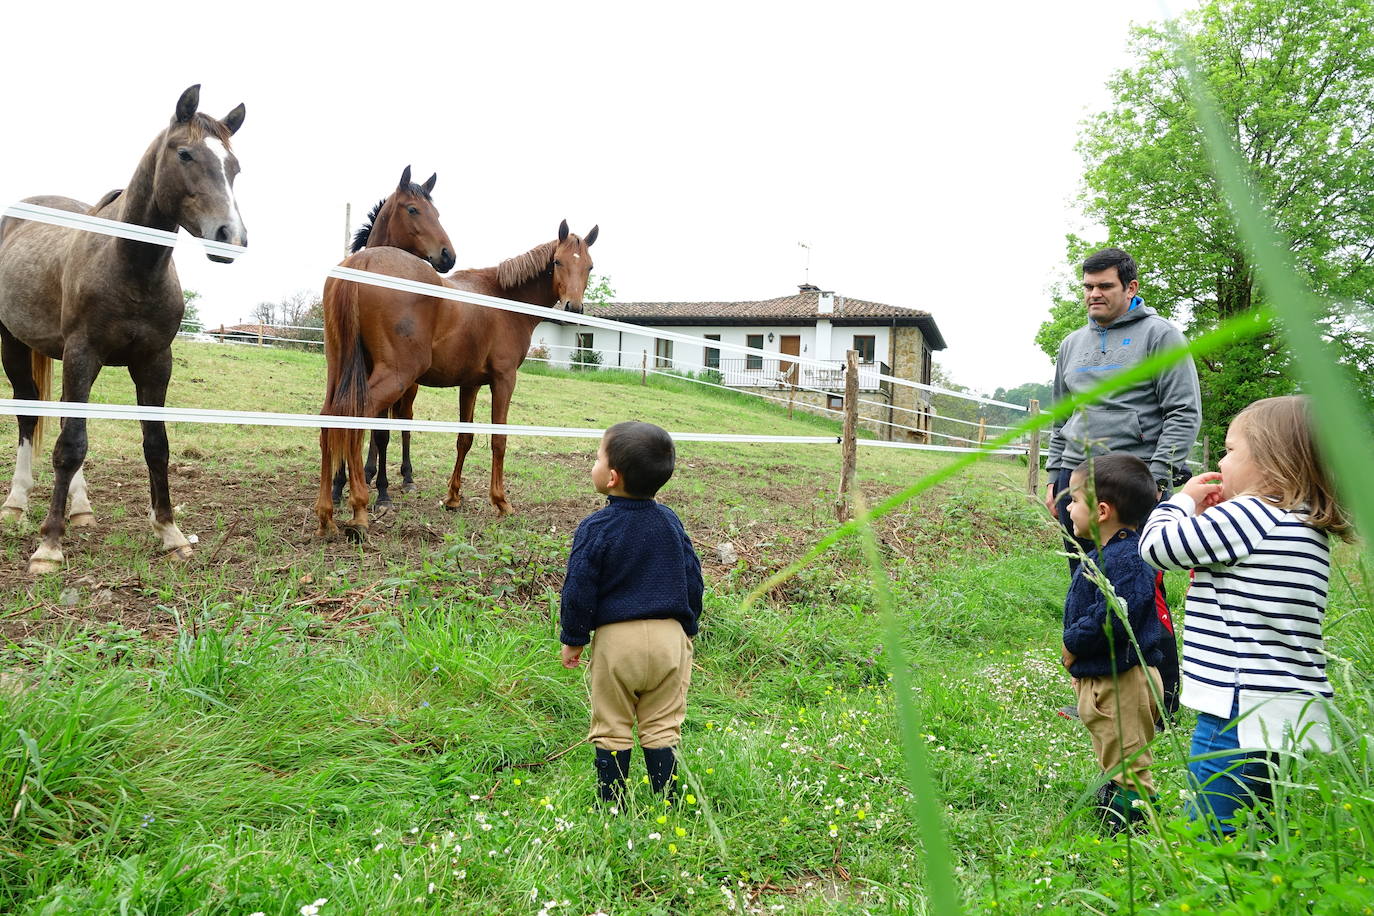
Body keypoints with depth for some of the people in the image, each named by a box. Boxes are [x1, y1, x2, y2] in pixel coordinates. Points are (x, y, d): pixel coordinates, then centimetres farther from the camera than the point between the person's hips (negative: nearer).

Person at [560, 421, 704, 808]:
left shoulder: (595, 528, -11)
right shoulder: (670, 521, 4)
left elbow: (579, 590, -9)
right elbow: (693, 580, 10)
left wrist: (573, 640, 3)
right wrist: (687, 630, 21)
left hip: (616, 639, -4)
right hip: (669, 636, 4)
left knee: (611, 731, 11)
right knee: (662, 729, 13)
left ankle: (612, 805, 19)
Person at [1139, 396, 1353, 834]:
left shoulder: (1248, 514, -16)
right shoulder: (1309, 528, 12)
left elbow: (1156, 544, -12)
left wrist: (1184, 499, 4)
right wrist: (1214, 514, 12)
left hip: (1240, 715, -10)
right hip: (1290, 712, 10)